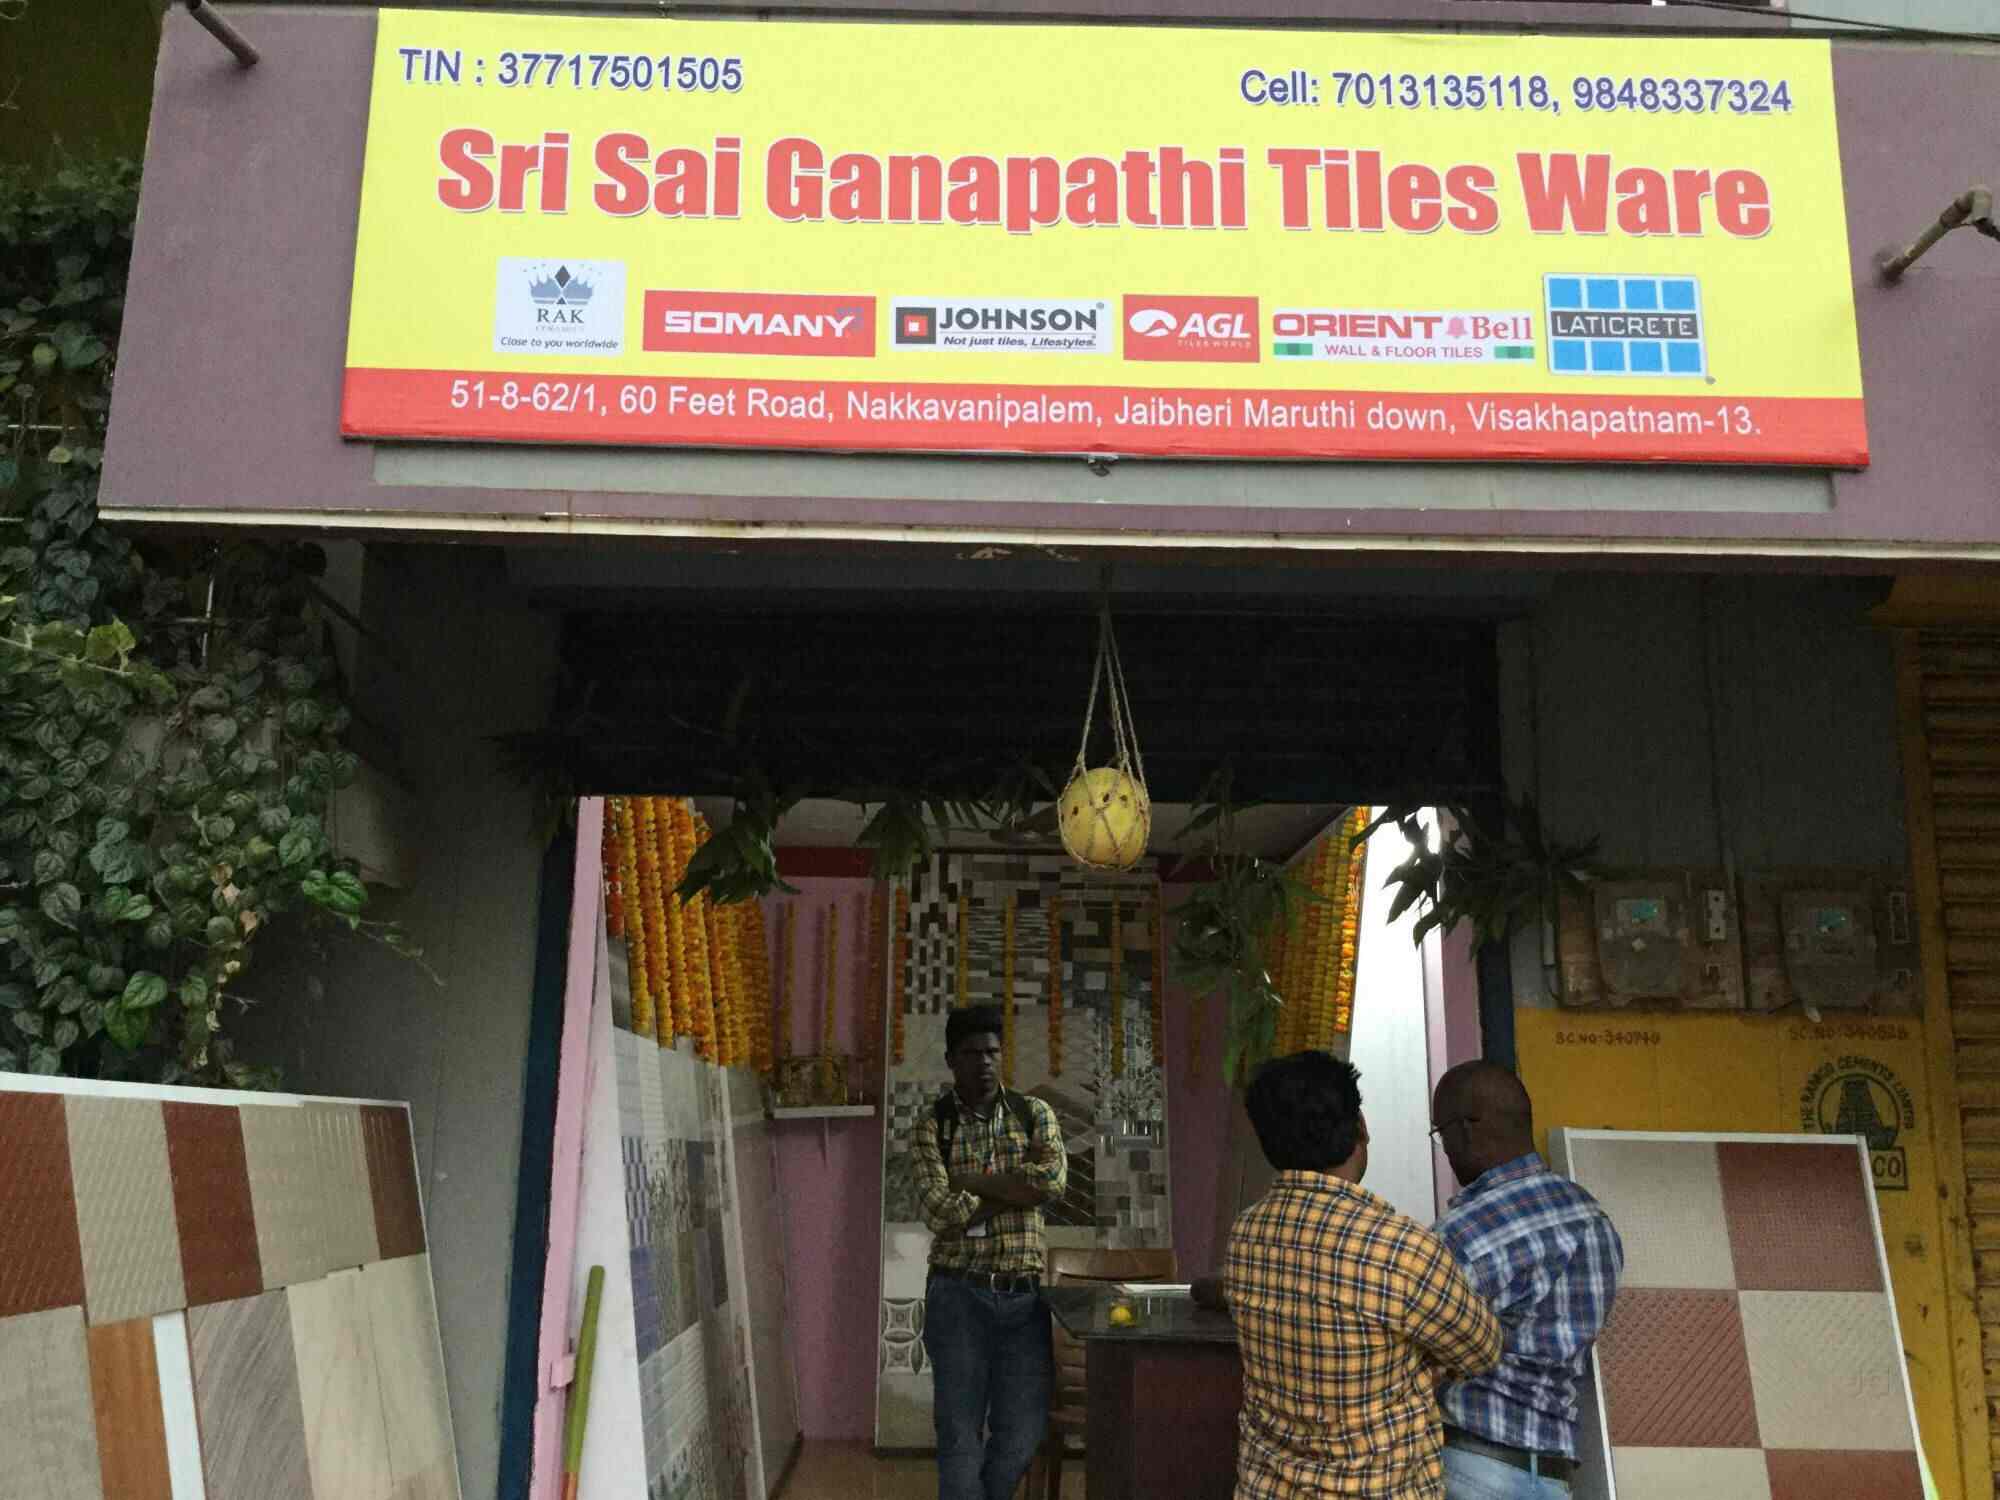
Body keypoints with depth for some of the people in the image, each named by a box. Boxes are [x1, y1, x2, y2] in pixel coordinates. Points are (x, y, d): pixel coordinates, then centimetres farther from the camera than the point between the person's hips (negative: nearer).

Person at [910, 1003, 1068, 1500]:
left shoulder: (1035, 1114, 3)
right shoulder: (930, 1128, -3)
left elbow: (1053, 1179, -15)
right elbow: (942, 1214, -15)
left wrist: (968, 1182, -13)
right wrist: (1018, 1186, -14)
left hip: (1024, 1296, 2)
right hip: (960, 1297, -2)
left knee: (1023, 1432, 11)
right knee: (961, 1435, 4)